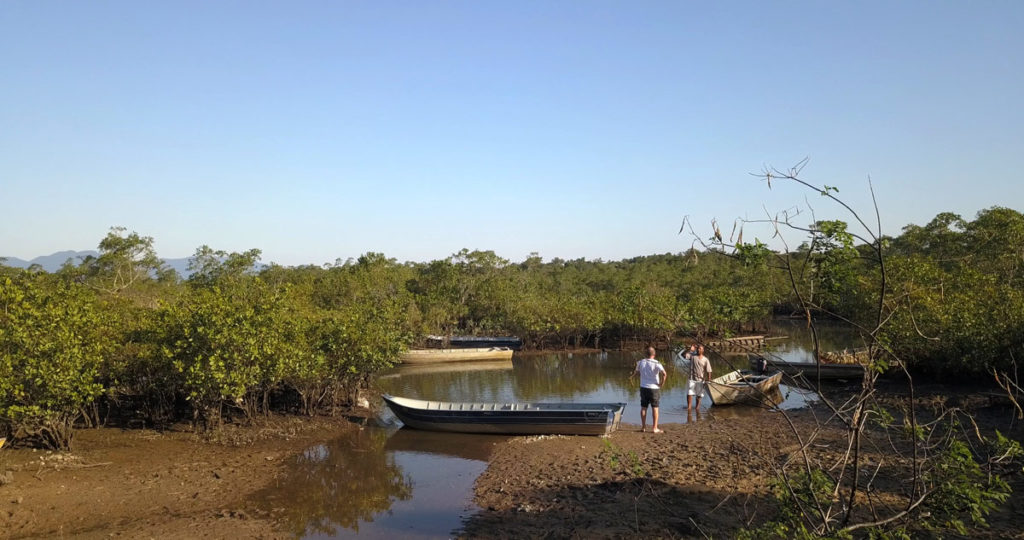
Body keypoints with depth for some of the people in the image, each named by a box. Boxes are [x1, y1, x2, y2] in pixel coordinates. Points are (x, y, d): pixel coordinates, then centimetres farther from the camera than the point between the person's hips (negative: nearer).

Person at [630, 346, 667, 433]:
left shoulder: (641, 362, 0)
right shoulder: (656, 364, -14)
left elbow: (637, 372, 18)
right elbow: (664, 374, -27)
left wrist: (632, 377, 39)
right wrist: (662, 383, -13)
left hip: (643, 387, 4)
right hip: (654, 388, -4)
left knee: (643, 407, 12)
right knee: (655, 408, 4)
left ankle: (643, 427, 16)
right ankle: (654, 428, 5)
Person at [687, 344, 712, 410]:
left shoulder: (705, 360, 0)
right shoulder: (692, 357, 2)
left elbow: (708, 371, -2)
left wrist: (708, 380, -8)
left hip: (700, 380, 0)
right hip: (692, 379, 0)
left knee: (699, 395, 9)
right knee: (689, 393, -7)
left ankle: (697, 407, 22)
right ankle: (689, 407, -2)